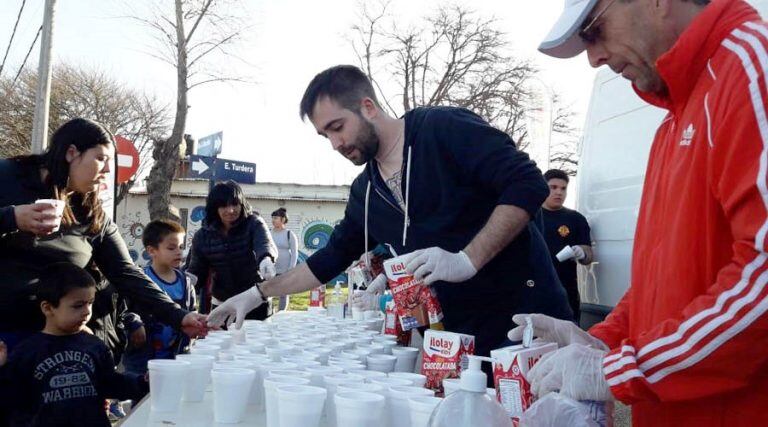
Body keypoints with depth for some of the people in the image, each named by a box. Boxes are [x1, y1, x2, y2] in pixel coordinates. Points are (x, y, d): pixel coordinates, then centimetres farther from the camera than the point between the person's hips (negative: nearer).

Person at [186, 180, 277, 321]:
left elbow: (266, 244, -29)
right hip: (221, 305, 2)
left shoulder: (254, 223, -10)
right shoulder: (203, 235, -2)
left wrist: (266, 259, -54)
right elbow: (196, 270, 2)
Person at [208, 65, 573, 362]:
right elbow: (332, 258, 20)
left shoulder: (444, 129, -11)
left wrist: (467, 260, -26)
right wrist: (256, 294, 17)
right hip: (461, 337, 6)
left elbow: (528, 184, -18)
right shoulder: (364, 193, 11)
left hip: (526, 320, -6)